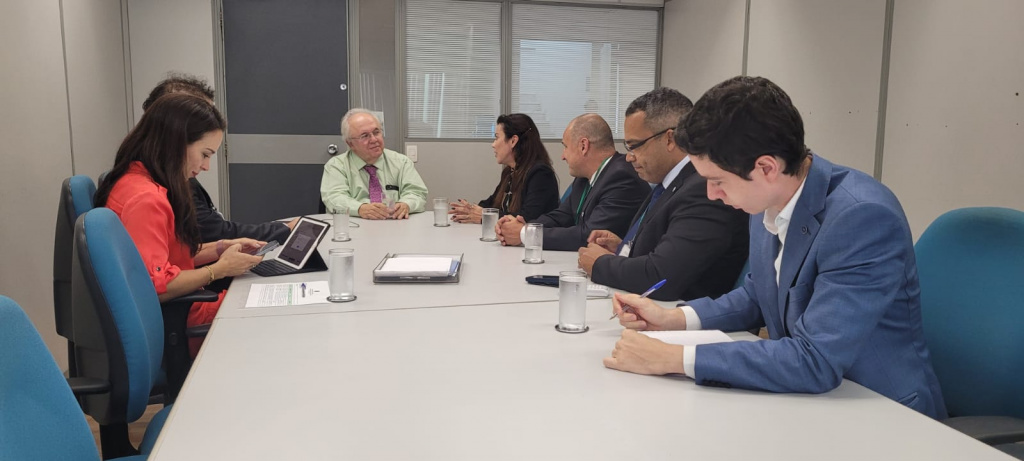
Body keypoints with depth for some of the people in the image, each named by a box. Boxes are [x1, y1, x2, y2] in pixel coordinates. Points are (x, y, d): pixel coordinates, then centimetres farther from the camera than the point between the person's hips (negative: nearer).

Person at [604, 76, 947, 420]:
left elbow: (815, 362, -31)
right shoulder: (770, 199, -3)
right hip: (803, 397, 7)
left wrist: (673, 358, -29)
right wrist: (673, 319, -2)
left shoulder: (863, 217, -25)